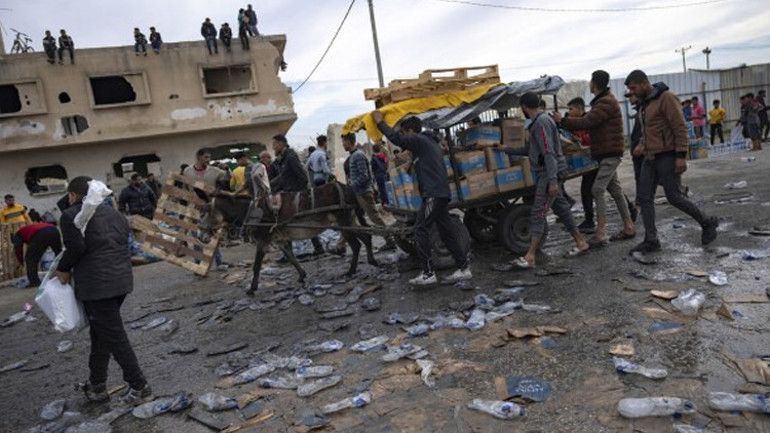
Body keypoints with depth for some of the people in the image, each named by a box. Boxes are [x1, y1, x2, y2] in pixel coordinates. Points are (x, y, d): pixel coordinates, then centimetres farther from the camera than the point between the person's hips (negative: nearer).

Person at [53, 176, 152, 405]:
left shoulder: (71, 215, -4)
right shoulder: (113, 213, 18)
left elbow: (76, 247, -15)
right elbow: (123, 244, 14)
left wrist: (63, 270, 3)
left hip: (96, 284, -8)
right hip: (122, 279, 8)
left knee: (114, 336, -1)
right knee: (101, 333, 20)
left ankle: (139, 387, 2)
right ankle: (97, 385, 29)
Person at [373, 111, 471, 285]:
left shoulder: (419, 140, -4)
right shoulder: (430, 142, 24)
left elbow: (395, 138, -12)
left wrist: (380, 122, -1)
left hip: (433, 193, -10)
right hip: (442, 192, 10)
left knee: (421, 229, -8)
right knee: (446, 231, 10)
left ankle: (428, 273, -10)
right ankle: (464, 267, 12)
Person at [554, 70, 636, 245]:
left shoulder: (607, 103, -16)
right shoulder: (601, 101, 18)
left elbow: (586, 122, -25)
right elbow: (589, 123, 15)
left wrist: (562, 121, -15)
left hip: (610, 153, -10)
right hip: (606, 153, 10)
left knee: (597, 189, -15)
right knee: (615, 190, 13)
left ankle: (601, 233, -14)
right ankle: (628, 227, 20)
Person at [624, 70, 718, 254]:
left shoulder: (666, 98, -12)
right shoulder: (644, 102, 15)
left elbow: (680, 127, -16)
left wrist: (681, 156, -21)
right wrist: (642, 145, 8)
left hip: (667, 156, -8)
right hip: (650, 158, 8)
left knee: (674, 197, -3)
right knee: (645, 198, 3)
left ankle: (708, 222, 19)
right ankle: (651, 240, 8)